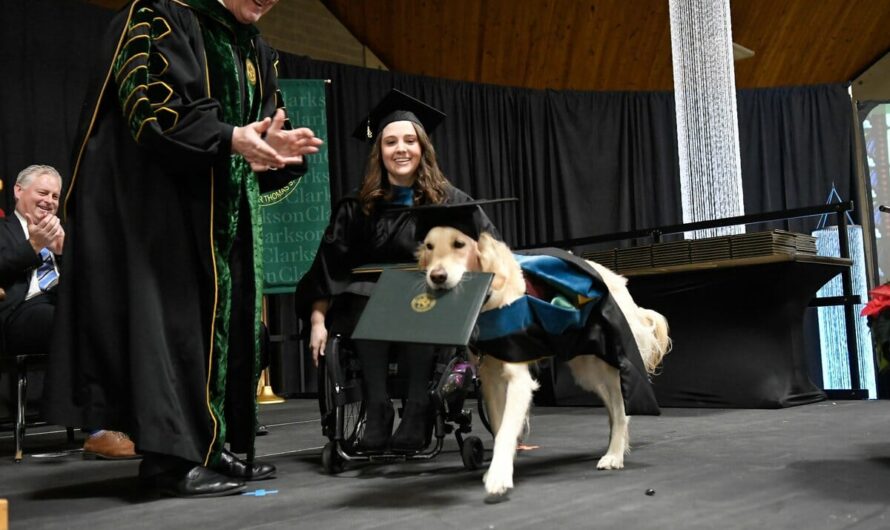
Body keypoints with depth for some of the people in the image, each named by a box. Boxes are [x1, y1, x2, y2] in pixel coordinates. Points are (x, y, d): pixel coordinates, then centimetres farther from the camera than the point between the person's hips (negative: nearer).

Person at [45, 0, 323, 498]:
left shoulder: (257, 51, 17)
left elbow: (264, 124, 15)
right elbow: (147, 102, -17)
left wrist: (275, 144, -10)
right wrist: (229, 138, -25)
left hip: (227, 209, 8)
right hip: (159, 199, -8)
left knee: (228, 317, 5)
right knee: (176, 316, -11)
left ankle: (217, 444, 12)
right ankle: (174, 453, -6)